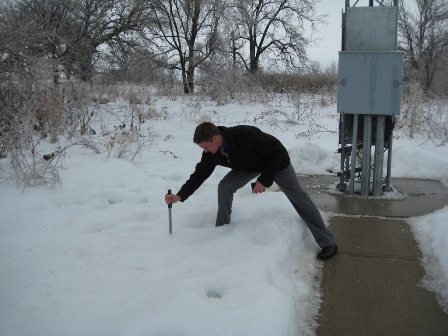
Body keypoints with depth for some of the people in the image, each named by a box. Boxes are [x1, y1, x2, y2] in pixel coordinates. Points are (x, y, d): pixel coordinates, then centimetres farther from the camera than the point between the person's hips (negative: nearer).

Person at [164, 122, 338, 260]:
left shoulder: (246, 135, -41)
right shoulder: (212, 153, -21)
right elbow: (199, 174, -11)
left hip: (276, 162, -6)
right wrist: (180, 195, -21)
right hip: (250, 166, 6)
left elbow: (276, 149, -32)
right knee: (225, 186, -9)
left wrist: (265, 180, -30)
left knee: (299, 198, -4)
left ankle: (328, 243, 5)